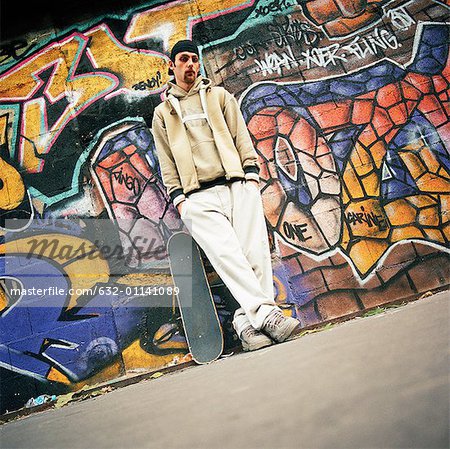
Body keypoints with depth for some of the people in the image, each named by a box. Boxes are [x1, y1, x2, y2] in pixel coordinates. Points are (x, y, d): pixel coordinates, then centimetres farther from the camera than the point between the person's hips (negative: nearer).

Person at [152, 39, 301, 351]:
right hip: (198, 197, -1)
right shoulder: (163, 113, 22)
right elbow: (166, 162, 14)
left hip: (237, 184, 1)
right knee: (225, 252, -24)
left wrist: (252, 176, 2)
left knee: (254, 249, -19)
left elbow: (242, 137, 15)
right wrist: (179, 200, 1)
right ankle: (266, 313, -30)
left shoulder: (219, 95, 24)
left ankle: (248, 320, -21)